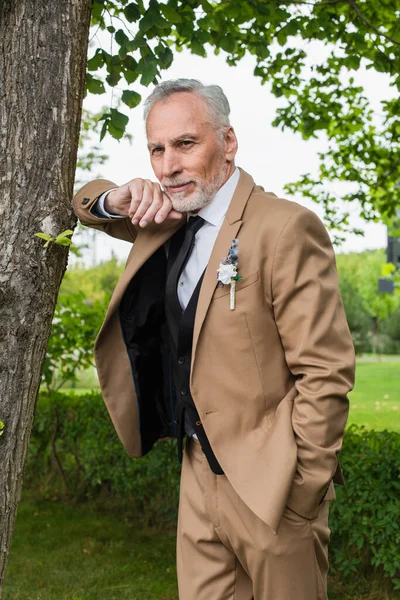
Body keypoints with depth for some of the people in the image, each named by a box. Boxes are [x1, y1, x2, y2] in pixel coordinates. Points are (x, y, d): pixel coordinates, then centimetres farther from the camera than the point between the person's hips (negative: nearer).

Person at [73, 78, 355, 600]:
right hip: (199, 474, 7)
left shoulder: (285, 228, -17)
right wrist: (117, 200, -2)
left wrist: (300, 493, -17)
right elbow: (85, 205, 22)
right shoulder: (170, 220, 7)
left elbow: (325, 373, -18)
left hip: (267, 485, -7)